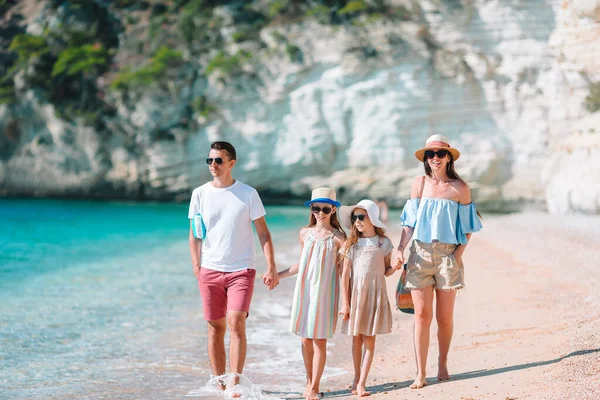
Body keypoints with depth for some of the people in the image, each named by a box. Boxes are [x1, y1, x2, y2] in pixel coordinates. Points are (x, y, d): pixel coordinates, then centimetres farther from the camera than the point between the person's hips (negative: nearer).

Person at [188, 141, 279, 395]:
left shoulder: (248, 193, 1)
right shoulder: (200, 194, 5)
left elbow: (263, 233, 3)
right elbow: (194, 235, 10)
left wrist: (271, 268, -4)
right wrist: (196, 267, 2)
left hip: (241, 270, -2)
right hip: (210, 270, 2)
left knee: (236, 323, -14)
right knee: (215, 327, 5)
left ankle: (234, 383, -10)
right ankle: (219, 384, 14)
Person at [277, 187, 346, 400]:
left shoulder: (337, 237, -4)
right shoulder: (305, 233, 7)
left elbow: (343, 269, -2)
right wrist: (278, 275, 17)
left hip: (324, 291, -3)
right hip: (304, 290, 4)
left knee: (319, 340, -2)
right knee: (306, 339, 6)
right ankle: (309, 382, 20)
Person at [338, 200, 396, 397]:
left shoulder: (383, 242, 2)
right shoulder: (351, 243, 1)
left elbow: (386, 271, 8)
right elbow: (345, 274, 0)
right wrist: (345, 302, -4)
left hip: (375, 292, -1)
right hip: (356, 292, 1)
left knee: (369, 338, -2)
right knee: (357, 338, 6)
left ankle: (361, 383, -2)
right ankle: (357, 377, 21)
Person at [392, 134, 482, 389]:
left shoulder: (459, 188, 1)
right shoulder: (419, 184, 5)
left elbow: (468, 227, 5)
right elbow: (409, 222, 7)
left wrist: (459, 252, -8)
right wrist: (400, 249, -5)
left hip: (447, 254, -1)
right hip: (420, 253, 1)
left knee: (445, 317, 4)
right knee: (422, 315, -4)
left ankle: (442, 364, 25)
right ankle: (420, 373, -1)